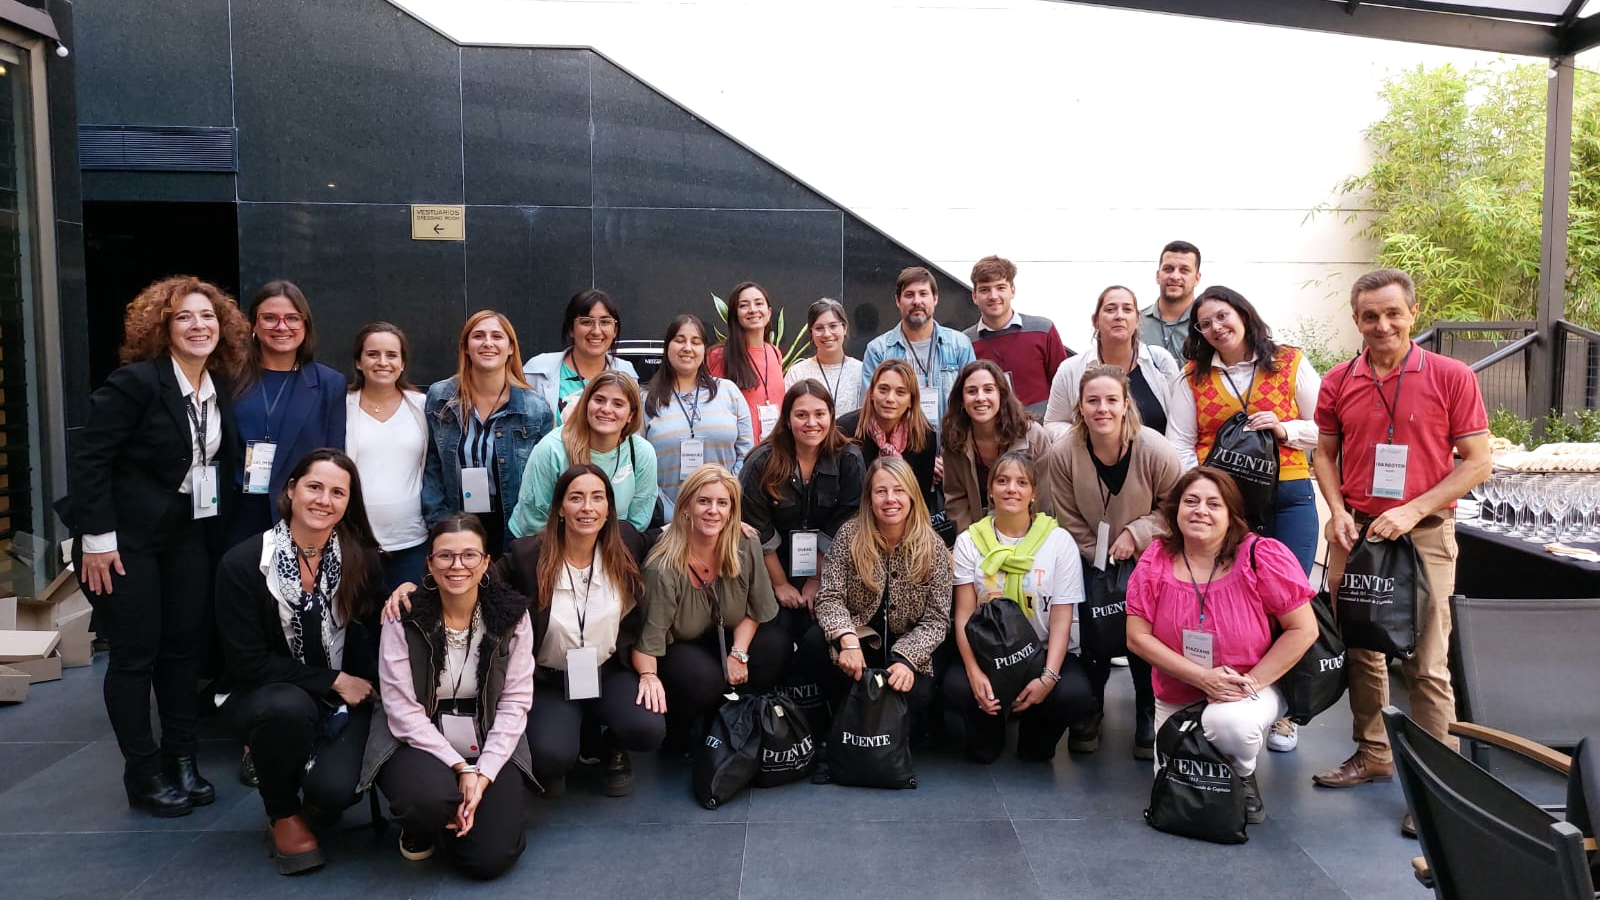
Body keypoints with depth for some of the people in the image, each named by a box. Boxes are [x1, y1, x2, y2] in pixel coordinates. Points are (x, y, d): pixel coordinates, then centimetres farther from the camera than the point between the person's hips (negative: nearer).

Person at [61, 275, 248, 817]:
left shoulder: (221, 389, 3)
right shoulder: (137, 380, -16)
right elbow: (89, 457, -16)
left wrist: (217, 533, 5)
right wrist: (97, 538, -18)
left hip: (188, 535, 6)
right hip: (126, 536, -6)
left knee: (183, 646, 10)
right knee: (135, 654, 2)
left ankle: (181, 759, 23)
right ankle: (144, 775, 14)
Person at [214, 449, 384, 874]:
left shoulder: (362, 559, -7)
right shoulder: (243, 564, -15)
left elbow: (369, 639, 2)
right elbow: (248, 663, -15)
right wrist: (333, 680, -18)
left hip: (343, 699, 1)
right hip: (262, 696, -1)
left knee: (333, 790, -24)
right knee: (290, 706, -36)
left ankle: (312, 780, 17)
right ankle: (283, 815, -6)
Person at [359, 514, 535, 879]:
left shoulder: (511, 615, -5)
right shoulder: (404, 618, -10)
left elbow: (515, 702, -6)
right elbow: (403, 711, -12)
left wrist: (483, 773, -16)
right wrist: (459, 767, -19)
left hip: (490, 748, 1)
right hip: (419, 743, -1)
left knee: (490, 858, -16)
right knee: (429, 795, -35)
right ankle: (418, 829, 5)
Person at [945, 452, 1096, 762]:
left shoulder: (1059, 541, -1)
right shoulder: (969, 541, 2)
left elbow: (1062, 619, -6)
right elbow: (964, 614, -5)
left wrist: (1048, 677, -20)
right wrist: (974, 672, -21)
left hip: (1043, 653, 0)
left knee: (1077, 694, -30)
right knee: (956, 685, -31)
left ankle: (1035, 738, 7)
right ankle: (988, 730, 6)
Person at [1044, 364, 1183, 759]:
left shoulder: (1155, 451, -22)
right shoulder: (1062, 455, -18)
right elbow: (1072, 523, -8)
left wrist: (1136, 532, -21)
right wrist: (1102, 563, -12)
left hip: (1148, 561, -1)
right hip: (1093, 562, 1)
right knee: (1093, 634, -7)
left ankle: (1149, 717, 16)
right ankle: (1090, 712, 20)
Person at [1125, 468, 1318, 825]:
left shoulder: (1263, 556, -17)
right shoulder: (1155, 562, -10)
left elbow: (1304, 629, -14)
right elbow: (1138, 637, -11)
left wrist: (1252, 683, -19)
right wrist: (1204, 678, -21)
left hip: (1251, 689, -3)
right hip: (1176, 698, 3)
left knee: (1228, 722, -36)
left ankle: (1244, 777, 0)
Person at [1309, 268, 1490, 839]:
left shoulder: (1451, 378, -4)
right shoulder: (1338, 383, 6)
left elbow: (1477, 462, -3)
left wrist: (1413, 511, -13)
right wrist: (1338, 511, -2)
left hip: (1423, 534, -4)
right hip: (1354, 532, 4)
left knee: (1426, 664, -4)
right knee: (1360, 651, 12)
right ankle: (1372, 755, 27)